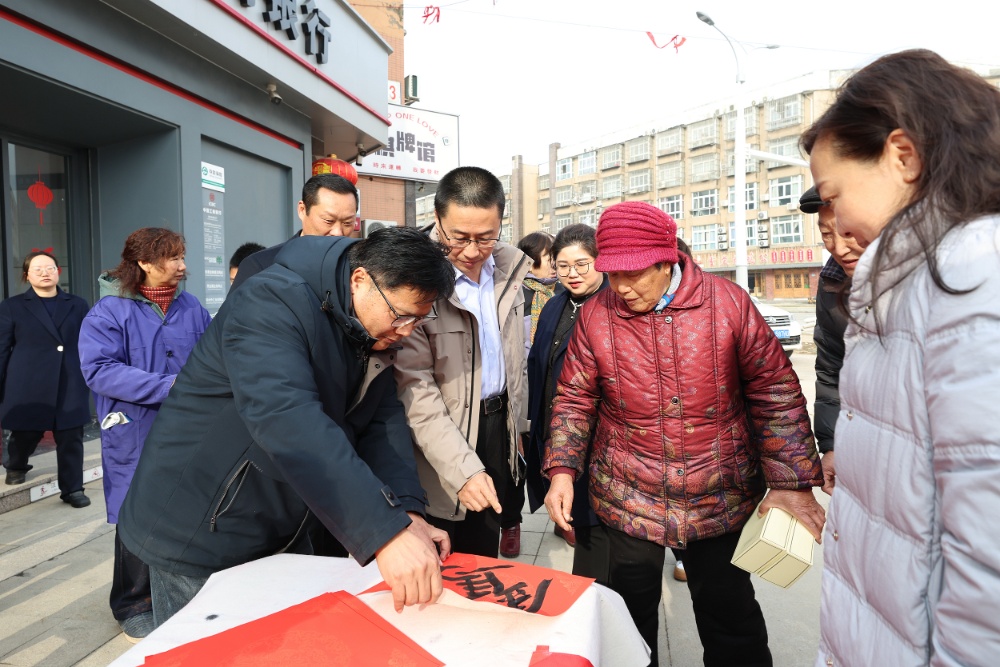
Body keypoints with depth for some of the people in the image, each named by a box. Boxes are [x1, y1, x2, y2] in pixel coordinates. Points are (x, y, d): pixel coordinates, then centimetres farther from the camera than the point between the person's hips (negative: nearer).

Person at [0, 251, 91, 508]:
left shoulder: (77, 305, 9)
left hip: (70, 385, 1)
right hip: (28, 386, -1)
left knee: (71, 439, 5)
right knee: (26, 435, 13)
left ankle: (72, 488, 16)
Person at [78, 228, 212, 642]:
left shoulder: (191, 308, 5)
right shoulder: (109, 312, -8)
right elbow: (99, 369, -18)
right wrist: (168, 387, -25)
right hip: (136, 440, -4)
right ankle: (133, 606, 28)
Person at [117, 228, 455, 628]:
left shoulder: (376, 334, -2)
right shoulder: (272, 302, -27)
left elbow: (383, 421, -6)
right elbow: (287, 420, -41)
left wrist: (406, 512, -21)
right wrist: (385, 530, -46)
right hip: (199, 535, -7)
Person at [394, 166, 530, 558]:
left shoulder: (509, 267, 0)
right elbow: (416, 388, -21)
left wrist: (514, 422, 15)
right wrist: (463, 471, -25)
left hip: (497, 425, 6)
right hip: (440, 440, -5)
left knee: (485, 566, 21)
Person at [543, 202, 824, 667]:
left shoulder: (728, 303, -10)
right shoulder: (595, 315, -7)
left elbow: (775, 391, -5)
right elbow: (574, 398, 0)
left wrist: (792, 481, -8)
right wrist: (562, 471, -9)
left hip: (720, 500, 0)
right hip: (628, 498, 1)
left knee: (729, 612, 15)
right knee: (632, 611, 16)